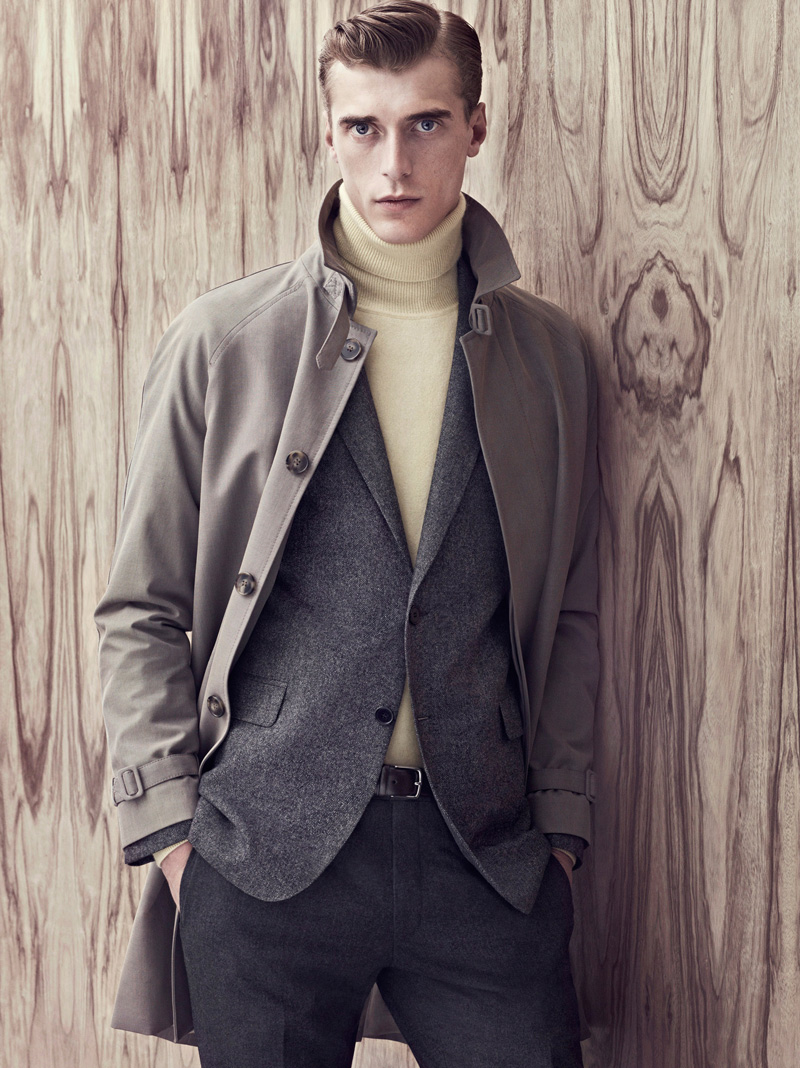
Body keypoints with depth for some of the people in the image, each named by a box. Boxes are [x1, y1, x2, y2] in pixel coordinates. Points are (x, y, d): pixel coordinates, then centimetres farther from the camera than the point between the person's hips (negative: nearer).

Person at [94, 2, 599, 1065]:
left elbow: (569, 613, 13)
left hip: (489, 857, 2)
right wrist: (174, 829, -3)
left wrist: (558, 818, 7)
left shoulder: (550, 353, 8)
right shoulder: (220, 341, 1)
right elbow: (141, 612, 3)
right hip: (264, 851, -1)